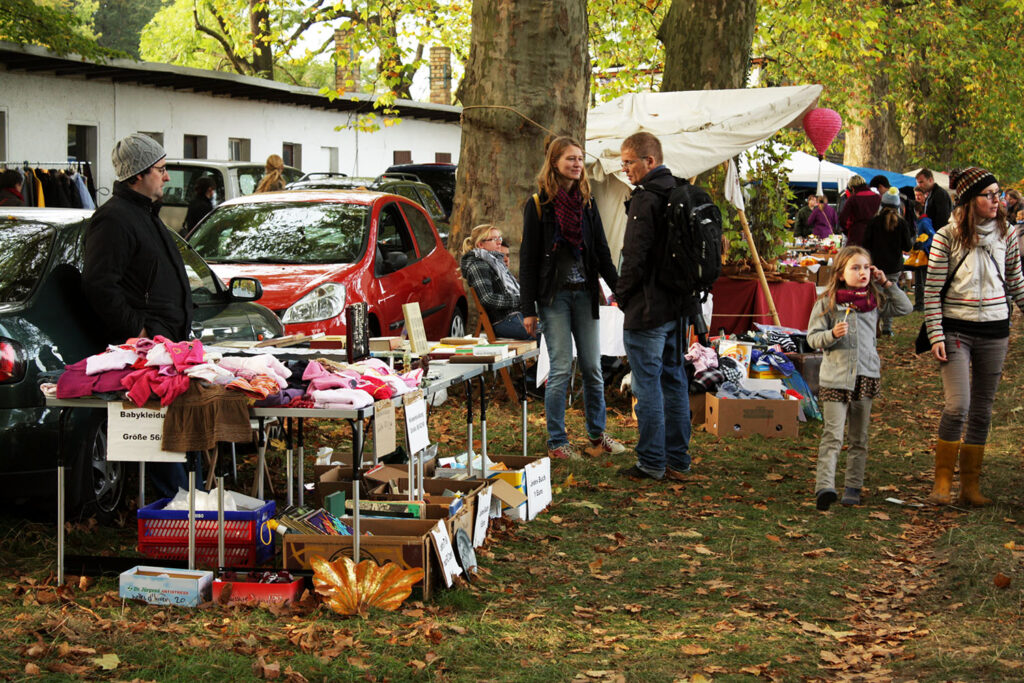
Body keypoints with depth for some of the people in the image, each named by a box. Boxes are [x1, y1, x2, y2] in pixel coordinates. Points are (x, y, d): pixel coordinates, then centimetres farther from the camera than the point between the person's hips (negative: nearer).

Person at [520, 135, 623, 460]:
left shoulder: (586, 203, 10)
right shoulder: (538, 204, -3)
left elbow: (602, 253, 13)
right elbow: (528, 259, -4)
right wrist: (528, 309, -8)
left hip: (584, 294, 4)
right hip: (554, 296, -4)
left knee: (592, 367, 7)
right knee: (561, 369, -5)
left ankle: (597, 436, 19)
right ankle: (557, 442, 4)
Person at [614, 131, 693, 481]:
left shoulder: (645, 200, -16)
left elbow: (635, 257, -19)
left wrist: (622, 294, -5)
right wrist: (685, 291, 18)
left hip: (648, 308, -9)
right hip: (678, 306, 9)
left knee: (648, 383, -2)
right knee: (674, 380, 13)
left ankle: (652, 463, 2)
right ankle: (678, 460, 18)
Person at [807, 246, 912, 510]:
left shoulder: (874, 299, 8)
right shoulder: (827, 302, -3)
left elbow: (905, 308, 14)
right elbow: (813, 337, -2)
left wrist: (886, 284, 5)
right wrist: (832, 335, -22)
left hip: (866, 375, 4)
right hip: (835, 376, -4)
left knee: (859, 437, 11)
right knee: (832, 435, -13)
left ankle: (853, 487, 18)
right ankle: (824, 486, -21)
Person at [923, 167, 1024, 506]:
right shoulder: (946, 237, -7)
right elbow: (933, 289, -5)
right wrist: (935, 333, -10)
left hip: (995, 330, 4)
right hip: (956, 329, -4)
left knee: (982, 410, 8)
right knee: (958, 405, -15)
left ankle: (971, 486, 16)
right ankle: (942, 482, 0)